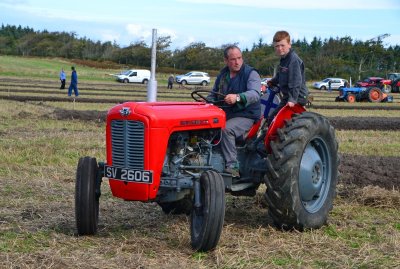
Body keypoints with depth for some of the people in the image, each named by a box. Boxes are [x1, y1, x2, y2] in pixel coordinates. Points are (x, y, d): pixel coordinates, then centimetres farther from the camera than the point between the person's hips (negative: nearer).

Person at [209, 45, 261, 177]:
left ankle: (232, 167, -30)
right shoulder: (222, 75, 14)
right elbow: (213, 95, 25)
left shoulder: (251, 73, -7)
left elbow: (255, 94, -25)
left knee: (226, 129, -34)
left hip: (246, 116, -6)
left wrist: (237, 97, -44)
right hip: (225, 114, 6)